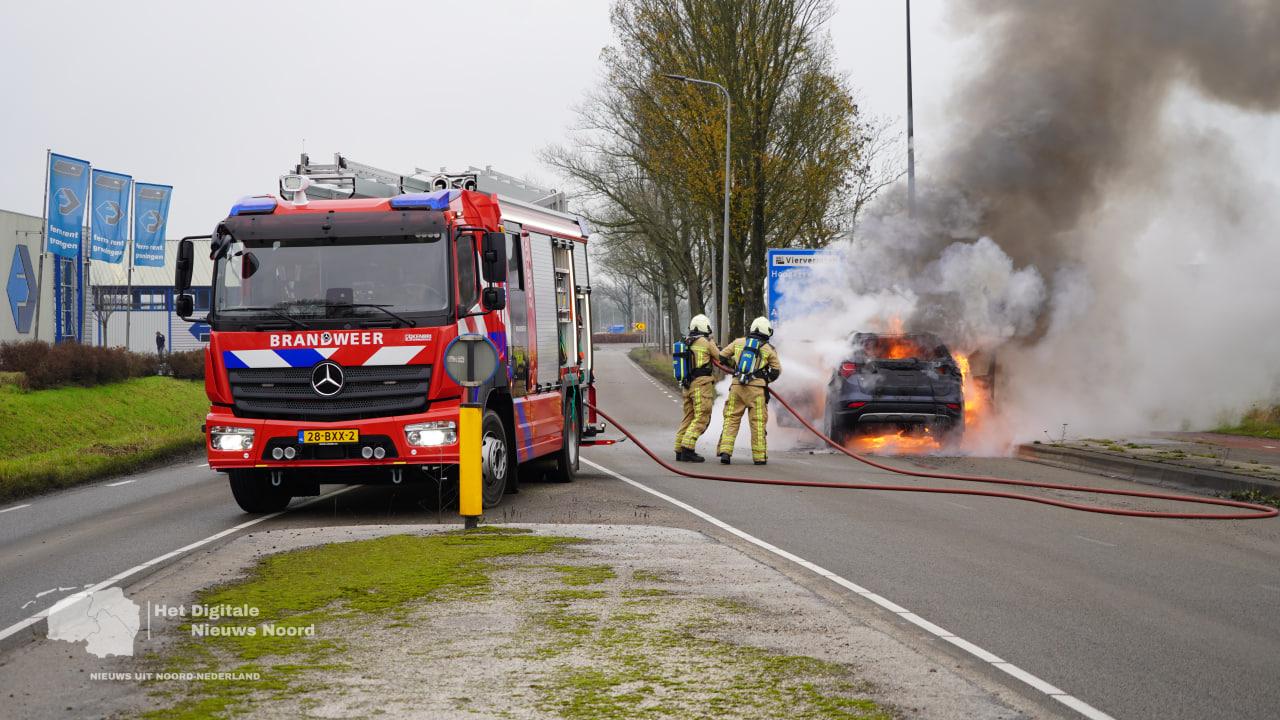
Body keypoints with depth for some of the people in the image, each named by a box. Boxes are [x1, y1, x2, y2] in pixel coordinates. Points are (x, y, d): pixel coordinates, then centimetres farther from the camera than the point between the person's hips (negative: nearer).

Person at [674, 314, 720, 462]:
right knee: (702, 418, -7)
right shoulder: (705, 342, -7)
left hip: (688, 385, 8)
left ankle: (680, 450, 15)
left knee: (689, 417, 15)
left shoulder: (685, 343, 12)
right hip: (702, 384, -8)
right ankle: (688, 449, -17)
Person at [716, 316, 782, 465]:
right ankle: (759, 456, 6)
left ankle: (725, 451, -6)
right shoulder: (768, 349, 5)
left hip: (737, 386, 2)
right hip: (756, 388, -2)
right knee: (758, 422, 4)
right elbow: (777, 370, 8)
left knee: (731, 419, 6)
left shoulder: (738, 343, 11)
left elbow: (721, 357, 16)